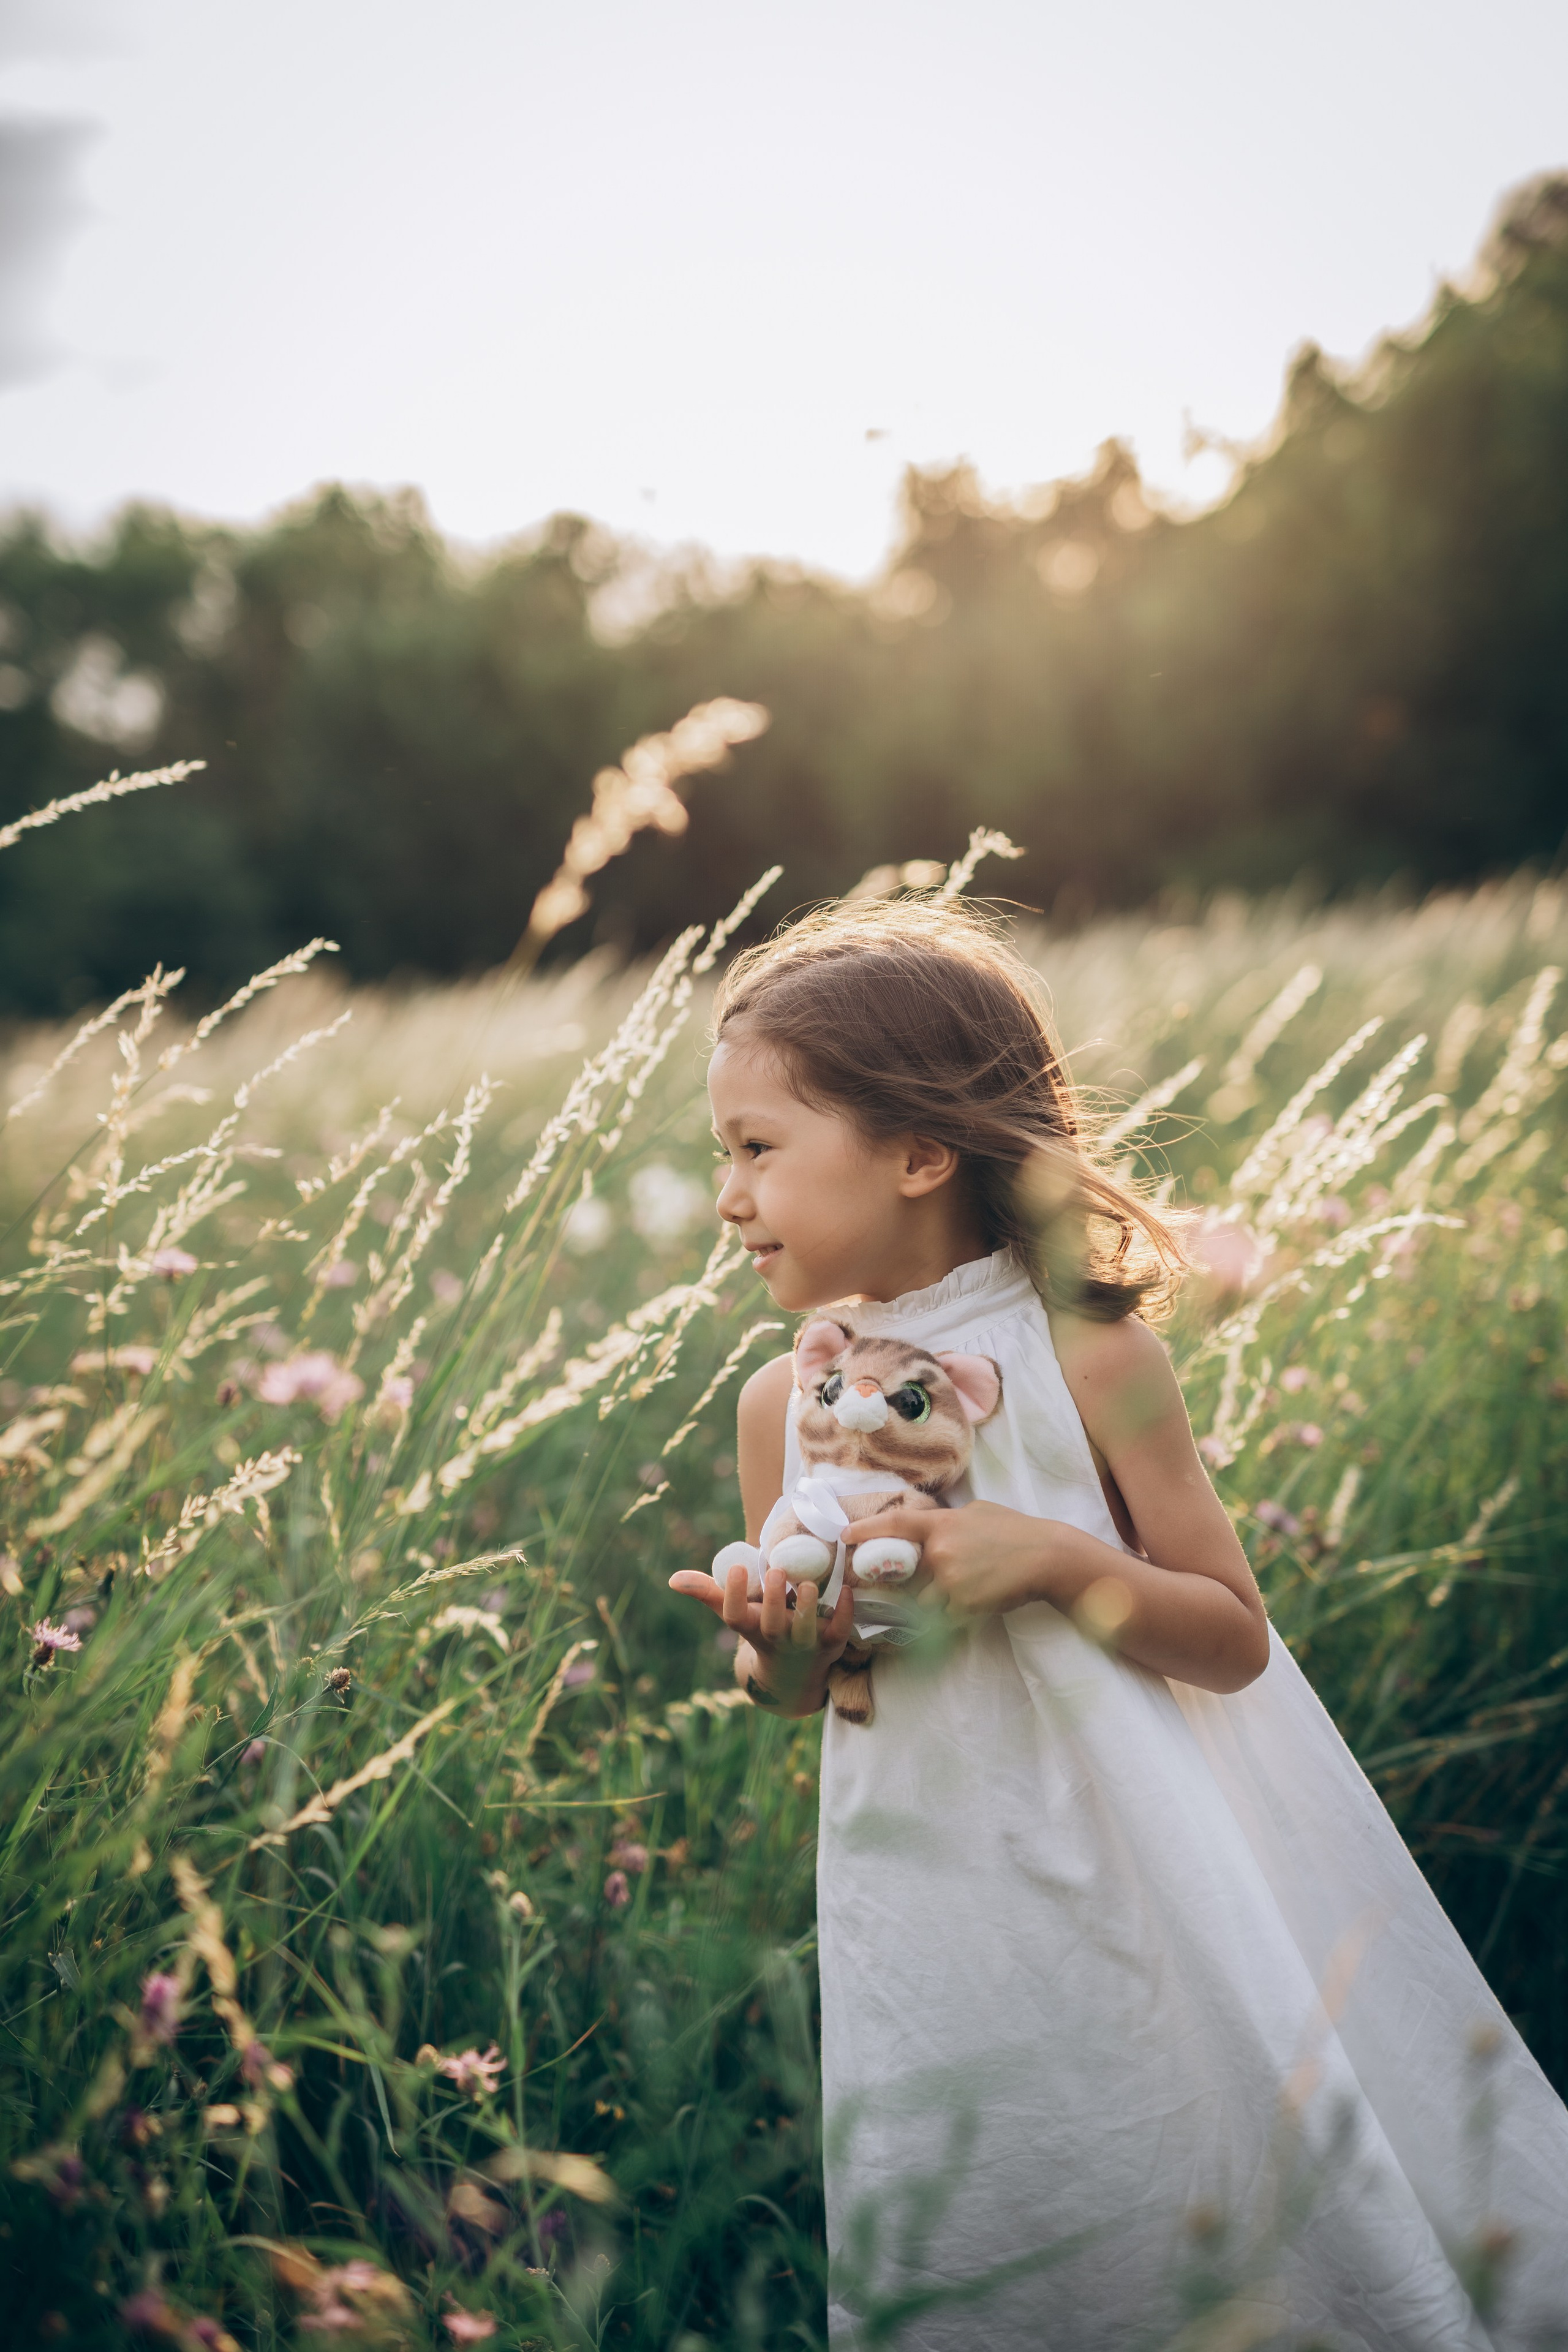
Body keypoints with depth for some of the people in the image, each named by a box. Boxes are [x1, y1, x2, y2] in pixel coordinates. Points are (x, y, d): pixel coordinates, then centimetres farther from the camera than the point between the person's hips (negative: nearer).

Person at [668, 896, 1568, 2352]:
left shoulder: (1085, 1356, -13)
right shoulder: (782, 1404, -3)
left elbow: (1235, 1639, -10)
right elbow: (795, 1685, 9)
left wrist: (1054, 1560, -24)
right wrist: (775, 1656, -14)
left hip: (1131, 1871, -3)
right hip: (927, 1891, 3)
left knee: (1222, 2194, 8)